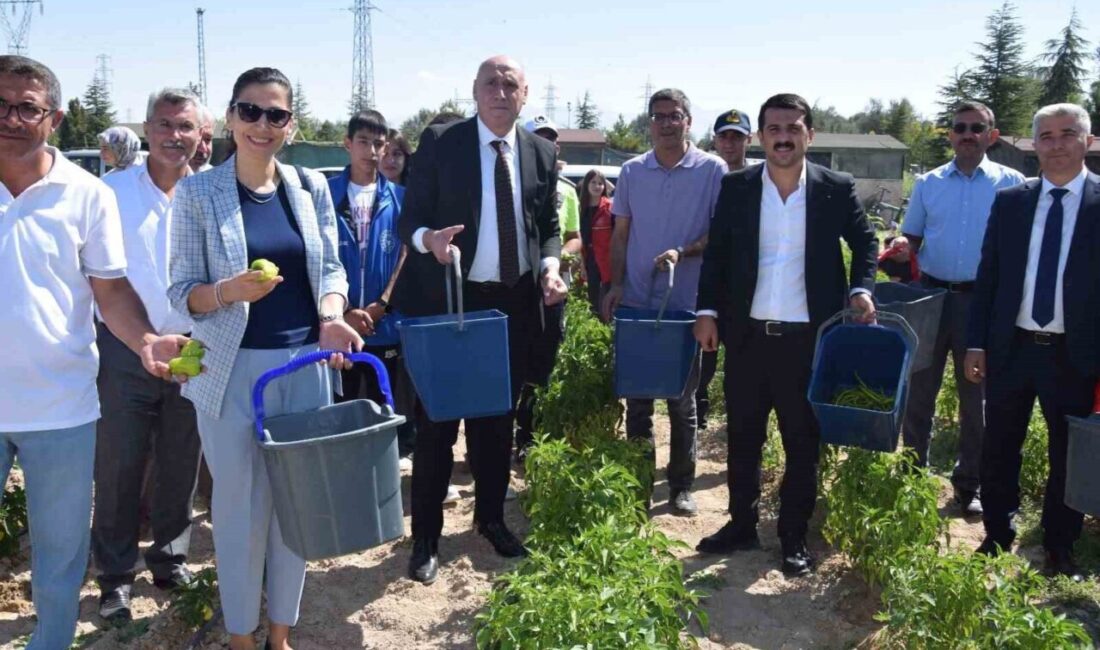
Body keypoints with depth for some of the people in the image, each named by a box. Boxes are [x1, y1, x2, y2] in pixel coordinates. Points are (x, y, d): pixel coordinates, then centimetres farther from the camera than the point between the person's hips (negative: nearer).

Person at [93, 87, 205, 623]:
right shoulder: (112, 190, -1)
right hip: (125, 351, -2)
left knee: (180, 466, 12)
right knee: (118, 468, 4)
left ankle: (170, 558, 30)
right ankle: (115, 575, 19)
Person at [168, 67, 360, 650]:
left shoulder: (311, 186, 5)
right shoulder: (197, 192, -4)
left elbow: (330, 268, 8)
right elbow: (182, 291, -4)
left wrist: (331, 317, -12)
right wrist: (228, 291, -24)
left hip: (306, 364, 3)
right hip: (232, 369, -3)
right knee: (239, 504, 6)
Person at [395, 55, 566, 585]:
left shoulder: (540, 152, 6)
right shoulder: (439, 142, -5)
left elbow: (549, 227, 11)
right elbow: (409, 218, -6)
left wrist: (549, 266, -8)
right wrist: (428, 238, -28)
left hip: (513, 302, 4)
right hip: (449, 298, -3)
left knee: (497, 417, 16)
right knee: (437, 421, 1)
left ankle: (490, 517, 33)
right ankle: (426, 538, 14)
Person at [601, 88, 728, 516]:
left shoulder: (713, 170, -2)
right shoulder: (632, 171, 7)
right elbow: (621, 233, 10)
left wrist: (683, 252, -19)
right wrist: (615, 284, 0)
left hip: (686, 303, -2)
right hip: (636, 302, 3)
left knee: (682, 400, 8)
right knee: (637, 397, 10)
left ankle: (681, 486, 20)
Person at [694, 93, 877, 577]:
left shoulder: (836, 188, -2)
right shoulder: (735, 187, 2)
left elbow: (865, 242, 9)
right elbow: (716, 252, 5)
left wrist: (861, 289, -7)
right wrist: (708, 310, -2)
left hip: (808, 337, -1)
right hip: (748, 334, 2)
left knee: (803, 441, 9)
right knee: (743, 437, 12)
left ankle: (795, 537, 24)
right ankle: (741, 525, 28)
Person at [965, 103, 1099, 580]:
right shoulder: (1009, 201, 4)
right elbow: (987, 277, 5)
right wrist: (975, 343, 1)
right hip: (1010, 348, 2)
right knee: (998, 451, 12)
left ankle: (1060, 551, 29)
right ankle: (997, 540, 30)